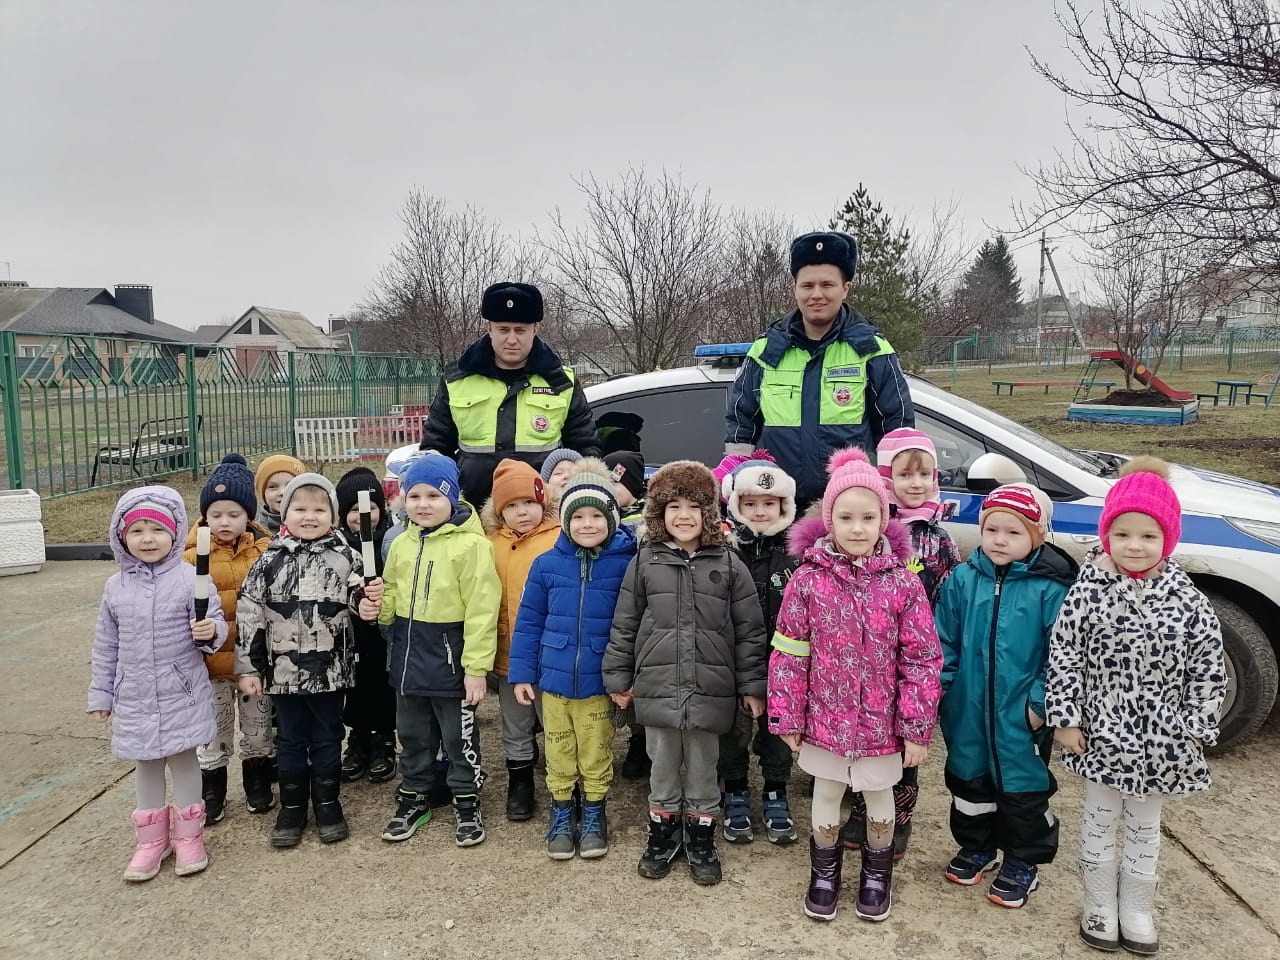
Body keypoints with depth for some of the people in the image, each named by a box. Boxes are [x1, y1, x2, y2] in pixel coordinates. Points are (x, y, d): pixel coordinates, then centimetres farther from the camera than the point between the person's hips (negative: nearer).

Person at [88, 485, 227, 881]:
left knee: (183, 759, 9)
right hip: (135, 698, 4)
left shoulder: (191, 578, -12)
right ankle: (152, 838, 31)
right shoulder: (115, 587, 1)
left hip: (182, 694, -4)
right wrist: (101, 694, 11)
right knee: (146, 765, 16)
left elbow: (216, 624, -8)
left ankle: (188, 835, 26)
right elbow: (106, 645, 8)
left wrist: (211, 632, -32)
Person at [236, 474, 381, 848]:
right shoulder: (270, 561, -4)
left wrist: (368, 603, -19)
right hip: (284, 669, 1)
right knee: (290, 740, 13)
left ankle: (328, 803, 27)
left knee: (327, 739, 12)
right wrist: (248, 667, -2)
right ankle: (292, 807, 27)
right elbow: (249, 614, -2)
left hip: (331, 669, 0)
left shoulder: (345, 557, -4)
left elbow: (359, 601, 6)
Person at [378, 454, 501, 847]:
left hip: (449, 655, -6)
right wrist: (377, 606, -5)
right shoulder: (402, 543, 5)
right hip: (408, 655, 6)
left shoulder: (470, 543, -16)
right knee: (412, 735, 20)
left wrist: (476, 667, -19)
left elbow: (481, 609, -18)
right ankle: (414, 797, 37)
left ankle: (467, 803, 27)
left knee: (459, 737, 9)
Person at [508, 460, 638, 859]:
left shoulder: (625, 564, -9)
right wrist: (522, 673, 2)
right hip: (553, 678, 2)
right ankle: (561, 814, 33)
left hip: (599, 681, -1)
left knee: (596, 754, 12)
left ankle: (594, 815, 32)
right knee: (559, 754, 15)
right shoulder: (547, 564, -4)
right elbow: (529, 621, 3)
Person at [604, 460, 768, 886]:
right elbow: (624, 624, 4)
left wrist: (752, 685, 0)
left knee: (703, 770, 14)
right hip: (657, 688, 1)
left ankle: (702, 841, 32)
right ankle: (663, 836, 34)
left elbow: (749, 629, 0)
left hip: (710, 690, 0)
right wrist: (618, 678, 4)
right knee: (662, 768, 15)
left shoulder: (728, 563, -3)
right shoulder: (645, 561, -1)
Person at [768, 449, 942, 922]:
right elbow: (788, 654, -7)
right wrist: (787, 718, -5)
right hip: (824, 720, 0)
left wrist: (917, 727, -8)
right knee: (826, 795, 19)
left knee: (879, 797, 20)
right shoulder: (807, 580, -12)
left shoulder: (902, 583, -12)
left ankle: (877, 872, 45)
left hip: (881, 723, 0)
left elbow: (922, 659, -8)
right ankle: (825, 870, 44)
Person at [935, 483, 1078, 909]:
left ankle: (1023, 862, 31)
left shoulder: (1051, 586, -13)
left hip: (1021, 713, -3)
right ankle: (976, 846, 40)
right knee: (968, 777, 19)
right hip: (967, 708, 4)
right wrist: (939, 688, 0)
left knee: (1022, 785, 11)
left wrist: (1041, 701, -10)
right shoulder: (962, 578, -3)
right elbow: (945, 641, 3)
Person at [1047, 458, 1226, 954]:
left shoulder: (1189, 602, -8)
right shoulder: (1087, 592, -13)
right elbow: (1063, 657, -10)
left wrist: (1196, 733, -5)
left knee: (1144, 827, 18)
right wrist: (1066, 720, -11)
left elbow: (1208, 671, -2)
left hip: (1160, 739, 2)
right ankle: (1099, 905, 32)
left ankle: (1137, 908, 35)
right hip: (1101, 733, -1)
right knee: (1099, 822, 14)